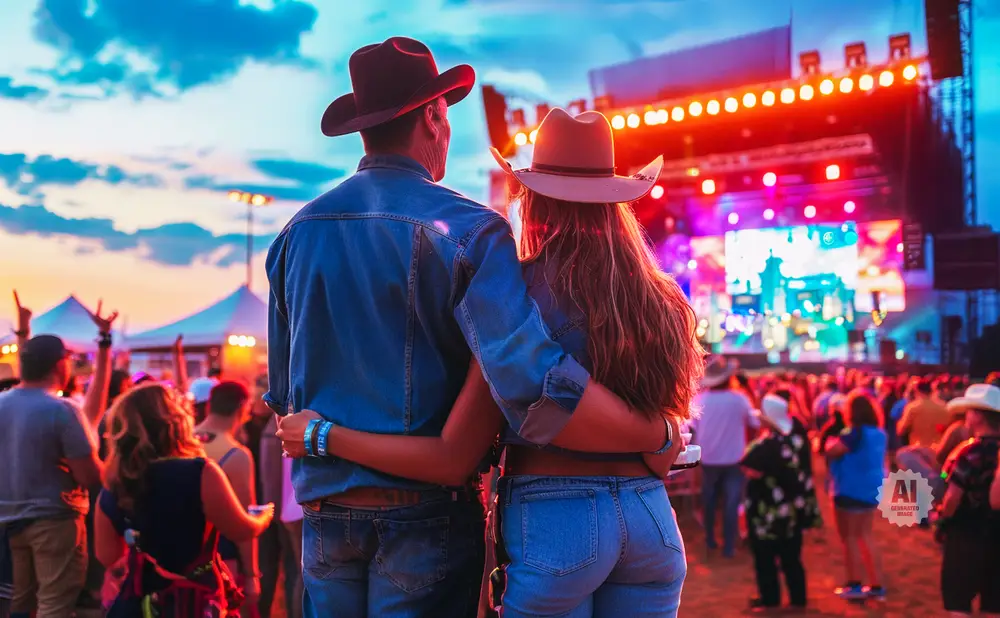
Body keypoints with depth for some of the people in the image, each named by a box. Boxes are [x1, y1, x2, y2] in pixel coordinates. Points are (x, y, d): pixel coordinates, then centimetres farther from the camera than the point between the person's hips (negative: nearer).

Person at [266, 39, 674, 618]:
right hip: (425, 513, -4)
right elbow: (535, 390, -27)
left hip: (324, 510, 5)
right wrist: (661, 436, -14)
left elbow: (282, 395, 12)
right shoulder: (466, 228, -13)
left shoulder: (297, 231, 4)